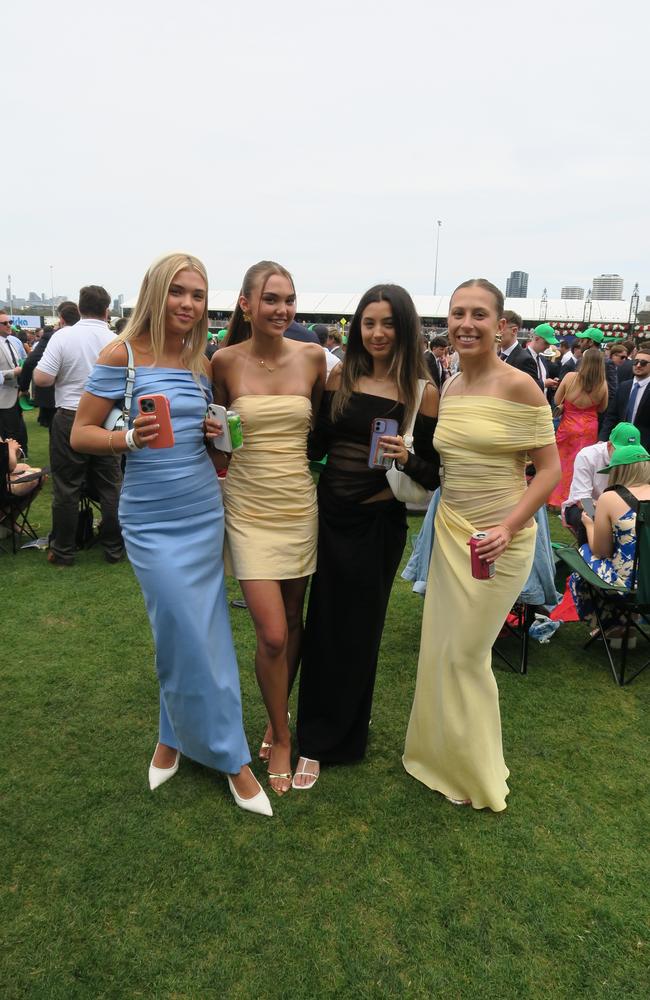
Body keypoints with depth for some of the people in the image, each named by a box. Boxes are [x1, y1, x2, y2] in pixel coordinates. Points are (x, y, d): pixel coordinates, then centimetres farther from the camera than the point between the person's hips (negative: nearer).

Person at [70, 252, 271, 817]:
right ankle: (231, 756, 17)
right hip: (152, 520, -4)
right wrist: (131, 438, -24)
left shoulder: (202, 363, 8)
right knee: (190, 637, -2)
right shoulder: (122, 354, -7)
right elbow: (81, 434, -6)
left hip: (204, 511, 5)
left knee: (197, 634, 9)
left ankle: (175, 736, 32)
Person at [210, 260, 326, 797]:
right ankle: (281, 737, 19)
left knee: (293, 621, 14)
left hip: (300, 504, 2)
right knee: (272, 635, -6)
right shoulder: (225, 361, -5)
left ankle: (277, 716, 39)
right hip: (250, 508, -2)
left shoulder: (313, 356, -1)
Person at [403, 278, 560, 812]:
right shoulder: (449, 388, 7)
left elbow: (550, 468, -11)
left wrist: (507, 528, -20)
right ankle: (443, 752, 36)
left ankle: (475, 772, 28)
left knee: (465, 654, 4)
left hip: (499, 540, -6)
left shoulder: (518, 386, -12)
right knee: (440, 647, 12)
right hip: (451, 531, 6)